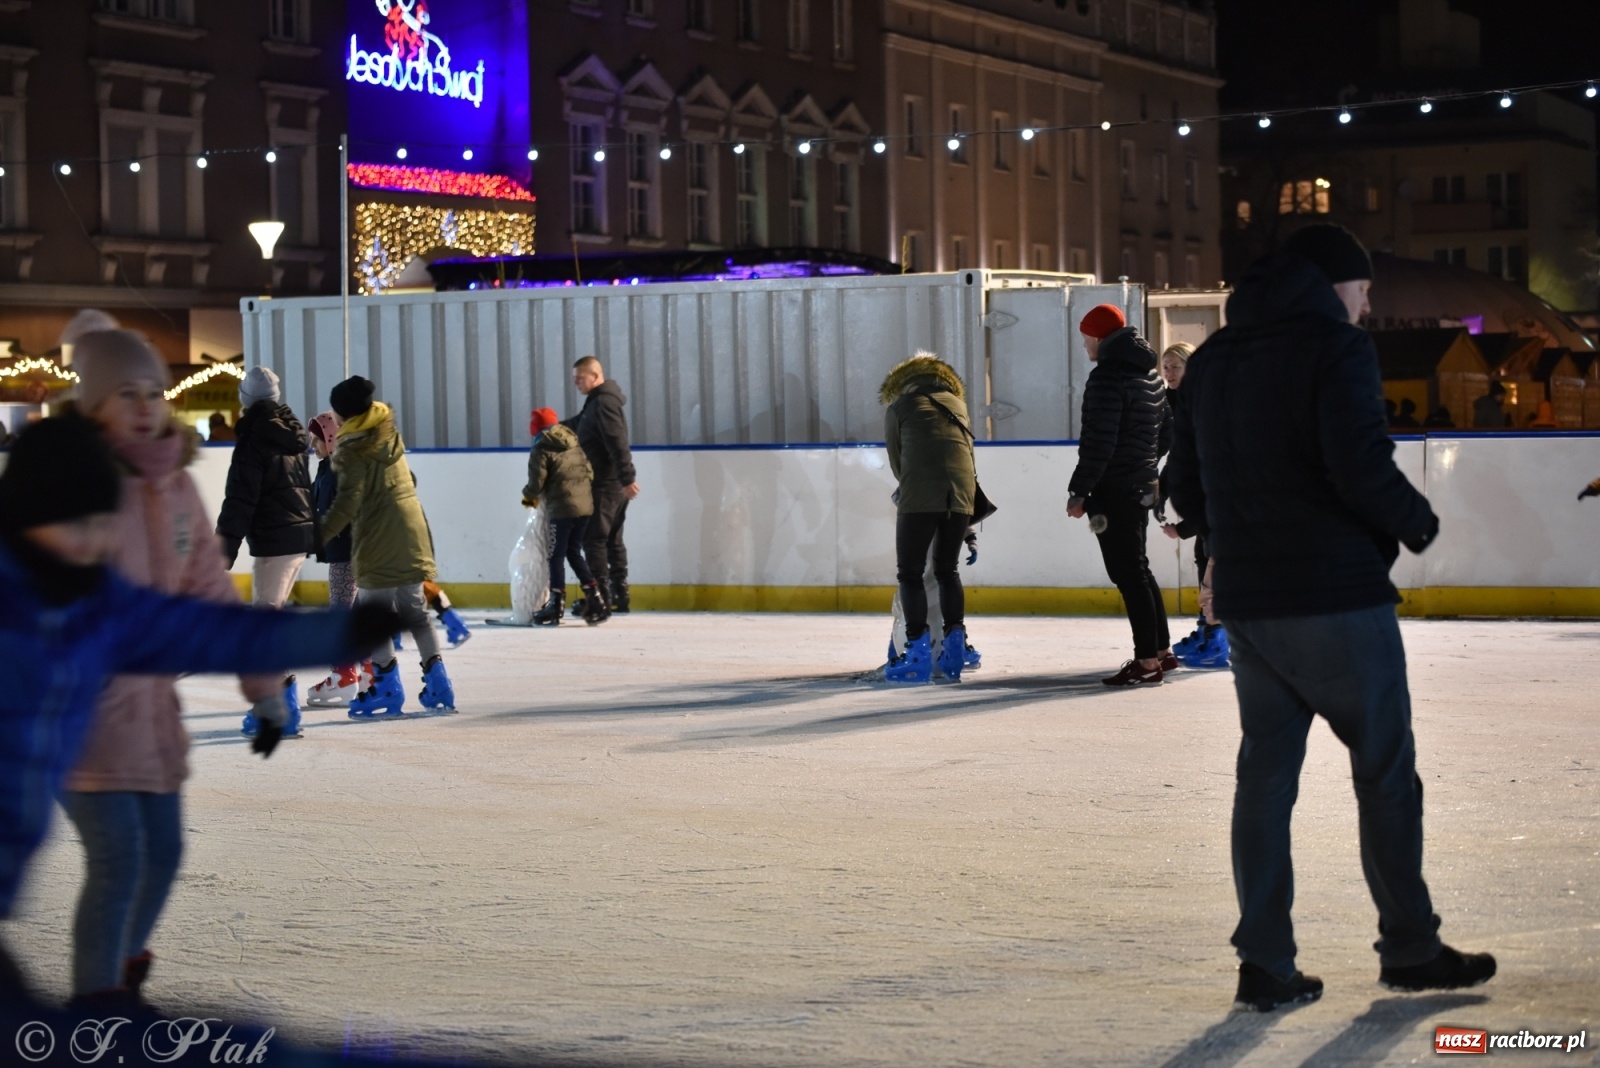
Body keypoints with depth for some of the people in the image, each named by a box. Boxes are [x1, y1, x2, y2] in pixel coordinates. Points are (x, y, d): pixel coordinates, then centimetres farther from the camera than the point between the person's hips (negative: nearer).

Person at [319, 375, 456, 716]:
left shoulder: (353, 450, -10)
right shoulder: (390, 436, 13)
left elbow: (348, 502, -18)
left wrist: (320, 534, -17)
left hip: (379, 541, -8)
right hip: (412, 531, 8)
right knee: (414, 608, 14)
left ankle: (388, 688, 1)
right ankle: (437, 683, 9)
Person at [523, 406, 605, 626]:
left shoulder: (540, 450, -4)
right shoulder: (575, 445, 16)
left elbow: (537, 482, -9)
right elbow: (590, 473, 16)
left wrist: (529, 497, 11)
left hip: (562, 509, -7)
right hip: (586, 506, 7)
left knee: (556, 557, 0)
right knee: (574, 552, 17)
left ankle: (556, 606, -2)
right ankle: (594, 597, 9)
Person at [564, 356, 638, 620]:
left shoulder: (603, 403, -16)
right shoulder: (596, 402, 16)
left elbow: (618, 443, -25)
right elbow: (577, 425, 33)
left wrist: (627, 477, -30)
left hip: (605, 485, -10)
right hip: (615, 484, 10)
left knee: (594, 539, -8)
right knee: (612, 539, 13)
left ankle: (600, 598, -9)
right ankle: (619, 595, 16)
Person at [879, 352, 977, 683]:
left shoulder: (898, 407, 12)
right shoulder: (957, 404, 24)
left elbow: (896, 460, 14)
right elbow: (967, 452, 20)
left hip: (919, 498, -4)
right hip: (961, 494, 4)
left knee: (910, 573, 3)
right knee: (948, 570, 19)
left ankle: (918, 654, -3)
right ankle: (954, 645, 15)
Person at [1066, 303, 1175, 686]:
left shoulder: (1106, 376, -16)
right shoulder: (1150, 375, 14)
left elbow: (1098, 441, -21)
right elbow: (1165, 429, 21)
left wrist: (1079, 490, -17)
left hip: (1114, 489, -9)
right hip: (1142, 485, 10)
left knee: (1128, 573, -6)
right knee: (1137, 569, 18)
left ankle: (1147, 661, -4)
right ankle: (1162, 651, 23)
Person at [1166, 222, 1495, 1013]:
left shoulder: (1212, 361, 12)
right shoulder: (1336, 347, -10)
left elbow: (1187, 486, 15)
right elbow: (1363, 470, -20)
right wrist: (1419, 524, -3)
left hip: (1246, 602, 6)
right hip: (1336, 594, -6)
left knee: (1265, 773, 9)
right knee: (1384, 770, 7)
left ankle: (1264, 963, 8)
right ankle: (1408, 949, 16)